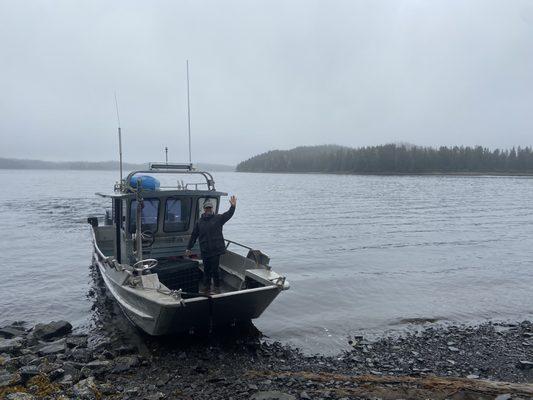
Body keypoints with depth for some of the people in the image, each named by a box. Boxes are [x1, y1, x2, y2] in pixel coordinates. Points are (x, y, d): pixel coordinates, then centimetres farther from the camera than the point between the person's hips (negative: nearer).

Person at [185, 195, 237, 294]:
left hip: (216, 250, -3)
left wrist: (233, 206, -21)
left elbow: (228, 214, -5)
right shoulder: (199, 222, 10)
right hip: (205, 251, 3)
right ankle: (206, 288, 22)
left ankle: (217, 287, 13)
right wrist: (188, 248, 15)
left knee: (214, 269, -3)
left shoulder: (218, 218, 5)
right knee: (206, 270, 10)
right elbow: (193, 236, 15)